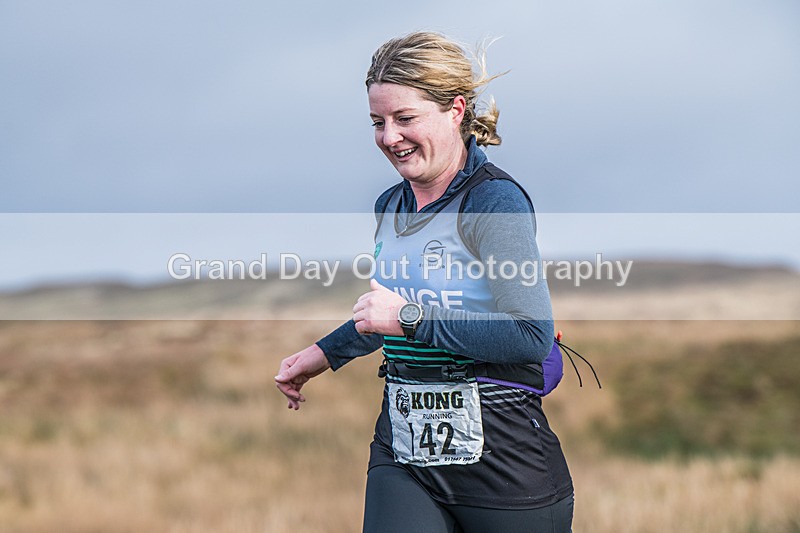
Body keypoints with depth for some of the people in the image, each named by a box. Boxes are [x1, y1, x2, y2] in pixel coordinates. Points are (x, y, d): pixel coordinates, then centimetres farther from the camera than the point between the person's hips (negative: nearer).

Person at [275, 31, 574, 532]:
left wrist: (412, 319, -21)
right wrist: (321, 355, 33)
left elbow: (532, 336, -22)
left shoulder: (494, 200, -12)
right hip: (402, 449, 6)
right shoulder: (391, 207, 11)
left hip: (498, 448, -6)